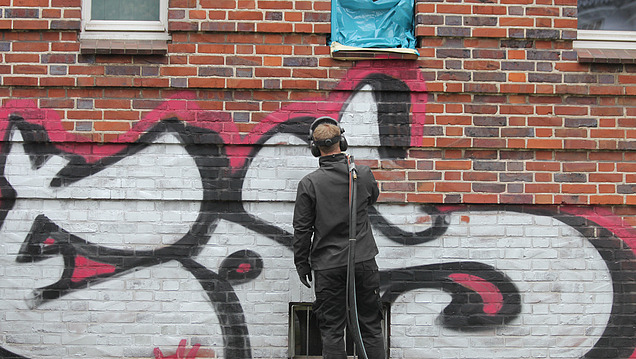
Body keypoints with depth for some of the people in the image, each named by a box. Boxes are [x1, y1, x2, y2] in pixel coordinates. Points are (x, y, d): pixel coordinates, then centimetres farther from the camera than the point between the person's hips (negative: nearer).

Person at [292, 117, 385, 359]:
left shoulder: (309, 184, -10)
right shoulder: (363, 174, -3)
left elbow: (302, 229, -6)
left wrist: (302, 265, 5)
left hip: (328, 266, -2)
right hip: (364, 261, 2)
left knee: (332, 330, 6)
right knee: (370, 326, 11)